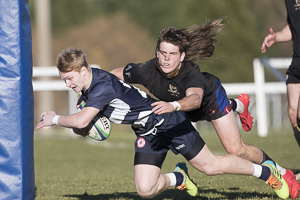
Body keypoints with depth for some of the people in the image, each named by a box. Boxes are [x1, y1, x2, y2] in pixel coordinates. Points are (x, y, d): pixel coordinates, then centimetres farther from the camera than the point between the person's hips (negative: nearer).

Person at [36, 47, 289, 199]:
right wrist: (82, 127, -16)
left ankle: (266, 171, 21)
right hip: (147, 134, 8)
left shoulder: (102, 85, -30)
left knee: (211, 166, 1)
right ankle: (178, 178, 26)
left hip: (168, 121, -8)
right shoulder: (86, 87, -1)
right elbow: (82, 128, 7)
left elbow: (81, 120, -41)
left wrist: (54, 119, -25)